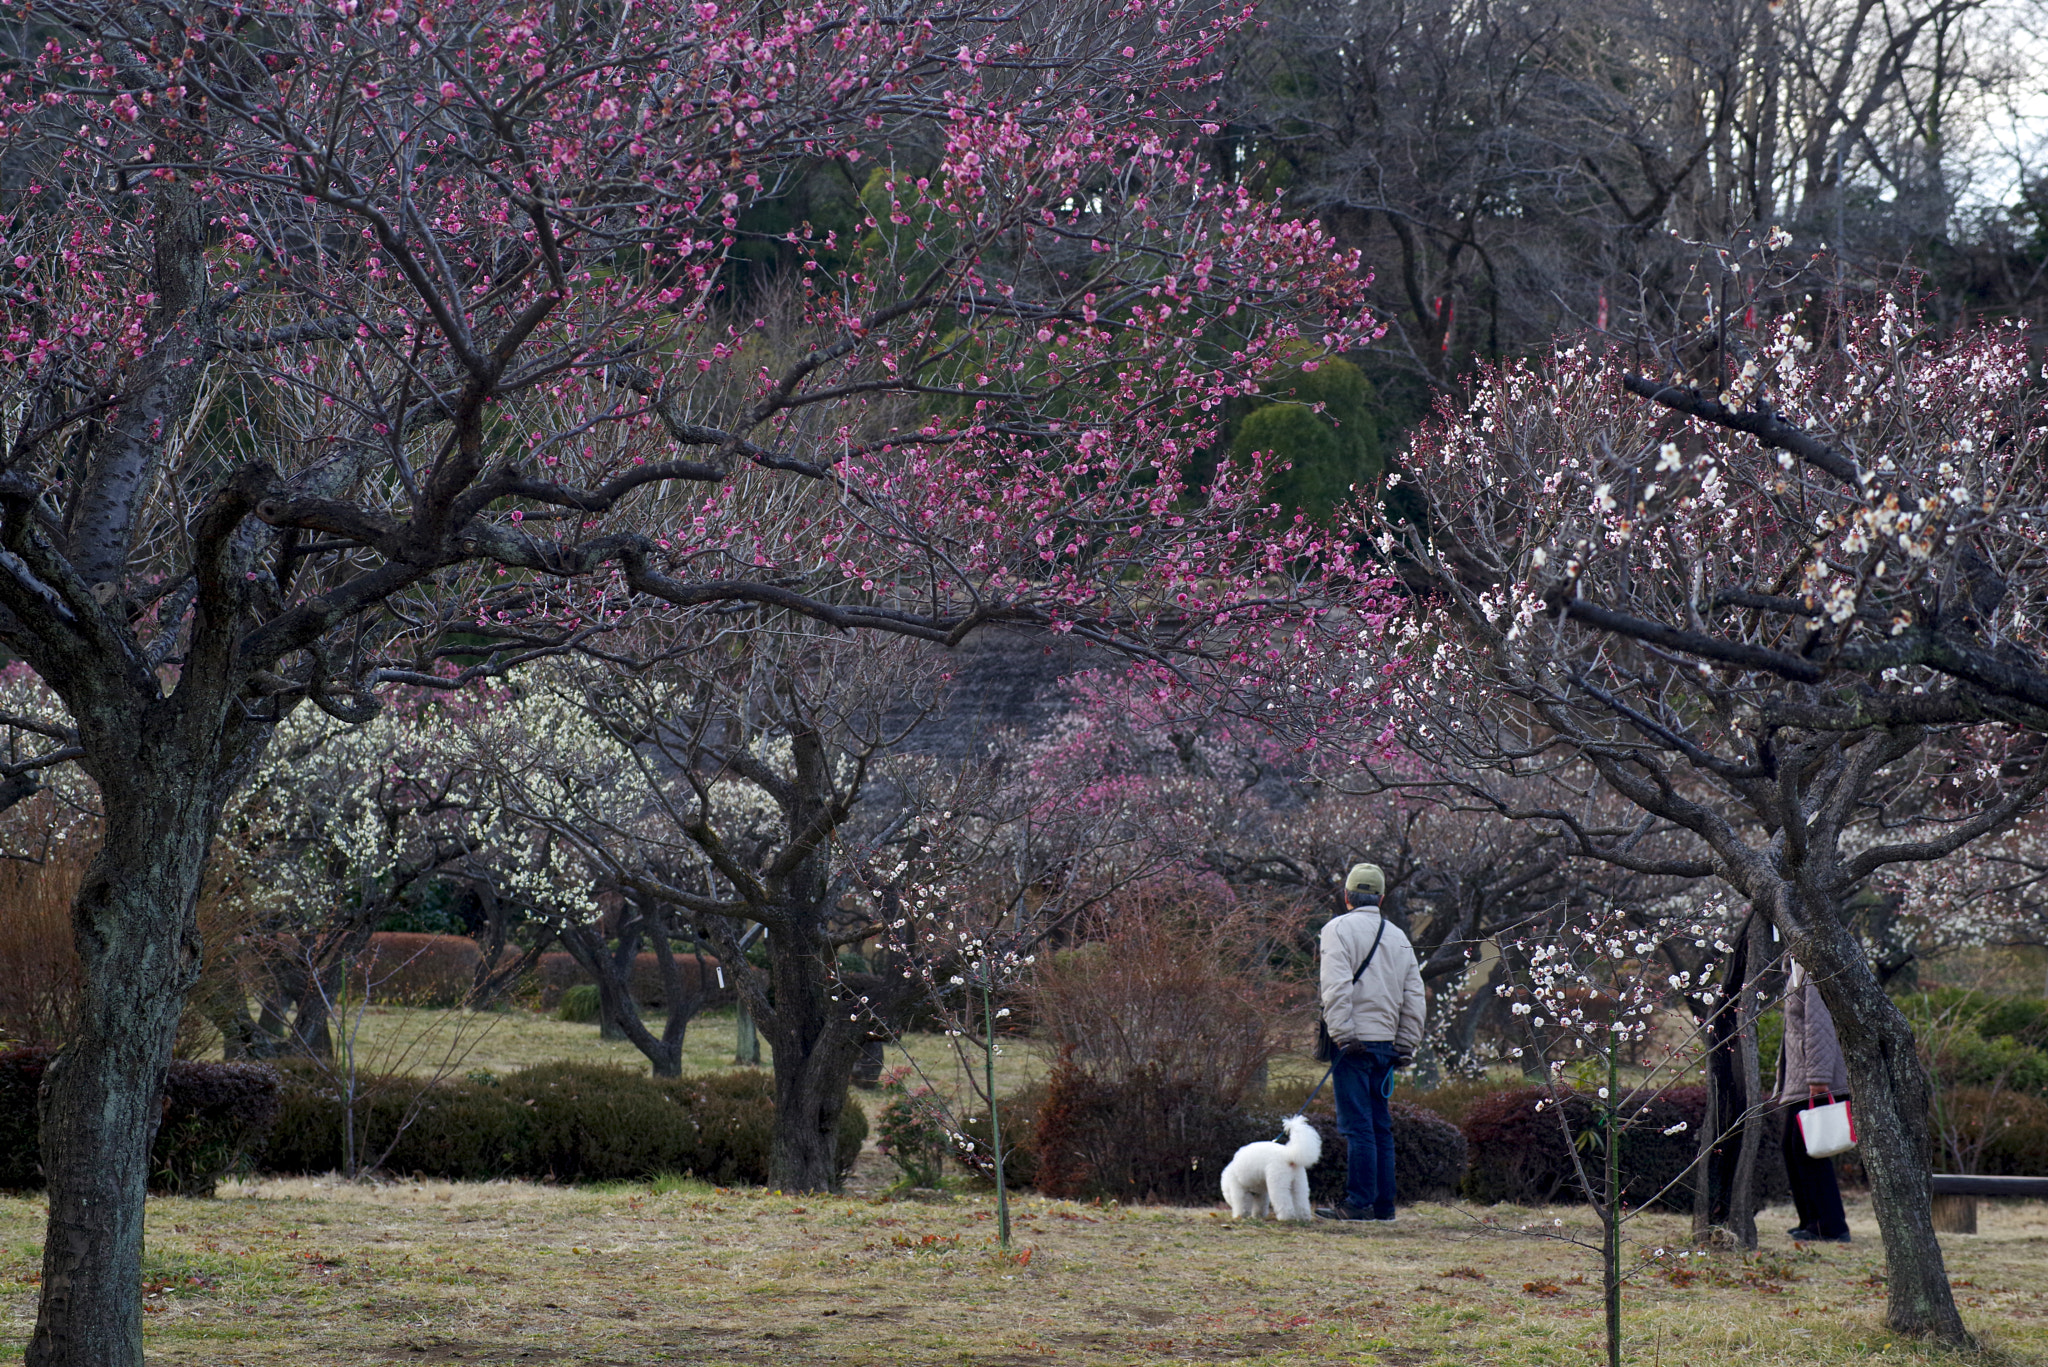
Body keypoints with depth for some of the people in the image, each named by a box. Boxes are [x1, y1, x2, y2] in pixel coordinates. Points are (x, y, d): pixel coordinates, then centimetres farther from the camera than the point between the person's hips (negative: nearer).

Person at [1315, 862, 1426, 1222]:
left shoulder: (1339, 929, -2)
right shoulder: (1398, 937, 16)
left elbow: (1337, 988, -14)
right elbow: (1414, 996, 14)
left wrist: (1342, 1035, -15)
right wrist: (1406, 1045, 15)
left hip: (1354, 1041, -6)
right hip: (1386, 1041, 6)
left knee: (1356, 1125, -7)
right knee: (1380, 1125, 10)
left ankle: (1359, 1203, -10)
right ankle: (1383, 1204, 10)